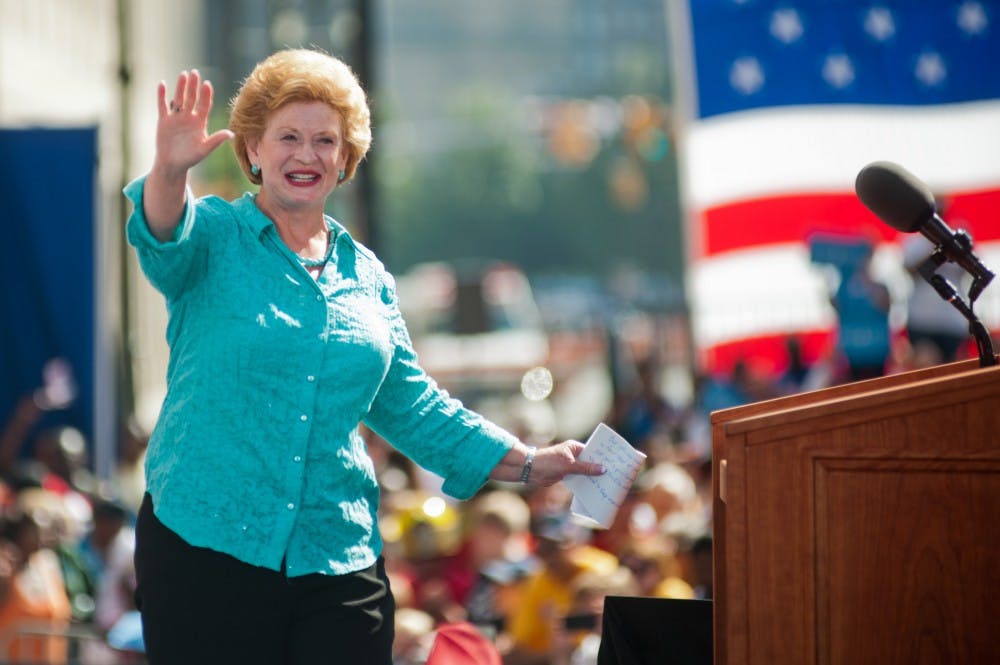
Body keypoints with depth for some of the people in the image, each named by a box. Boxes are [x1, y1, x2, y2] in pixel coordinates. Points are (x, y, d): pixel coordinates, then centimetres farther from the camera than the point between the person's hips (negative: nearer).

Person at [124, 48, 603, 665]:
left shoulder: (367, 276, 15)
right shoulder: (212, 236, 2)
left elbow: (412, 407, 21)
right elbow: (165, 242, -23)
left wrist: (528, 464, 17)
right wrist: (169, 170, -45)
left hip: (339, 561, 4)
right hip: (206, 545, -4)